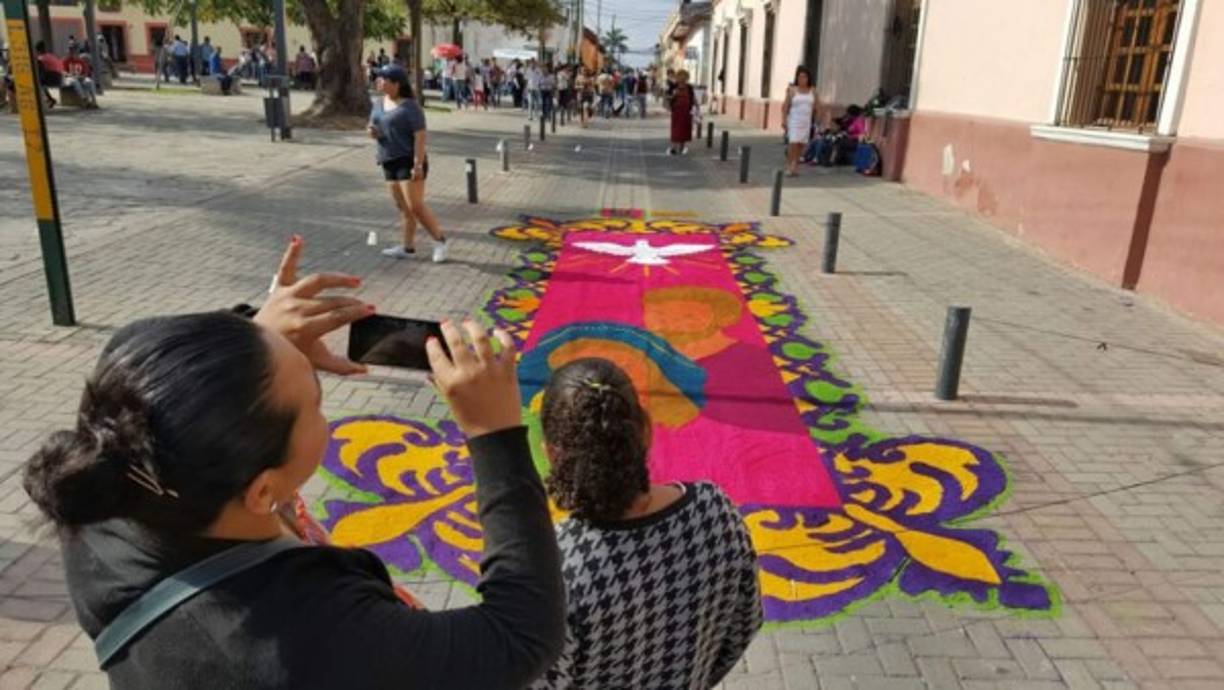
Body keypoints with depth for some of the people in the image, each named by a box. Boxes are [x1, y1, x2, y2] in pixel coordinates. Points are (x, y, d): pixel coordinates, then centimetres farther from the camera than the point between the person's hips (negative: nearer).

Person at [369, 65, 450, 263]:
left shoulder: (410, 106, -13)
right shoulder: (379, 103, 12)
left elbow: (420, 136, -17)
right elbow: (374, 127, 23)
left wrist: (419, 164, -23)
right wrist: (372, 132, -2)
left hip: (408, 161, -8)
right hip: (389, 162, 8)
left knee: (416, 206, -10)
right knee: (402, 207, 12)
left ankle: (440, 241, 3)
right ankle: (408, 247, 18)